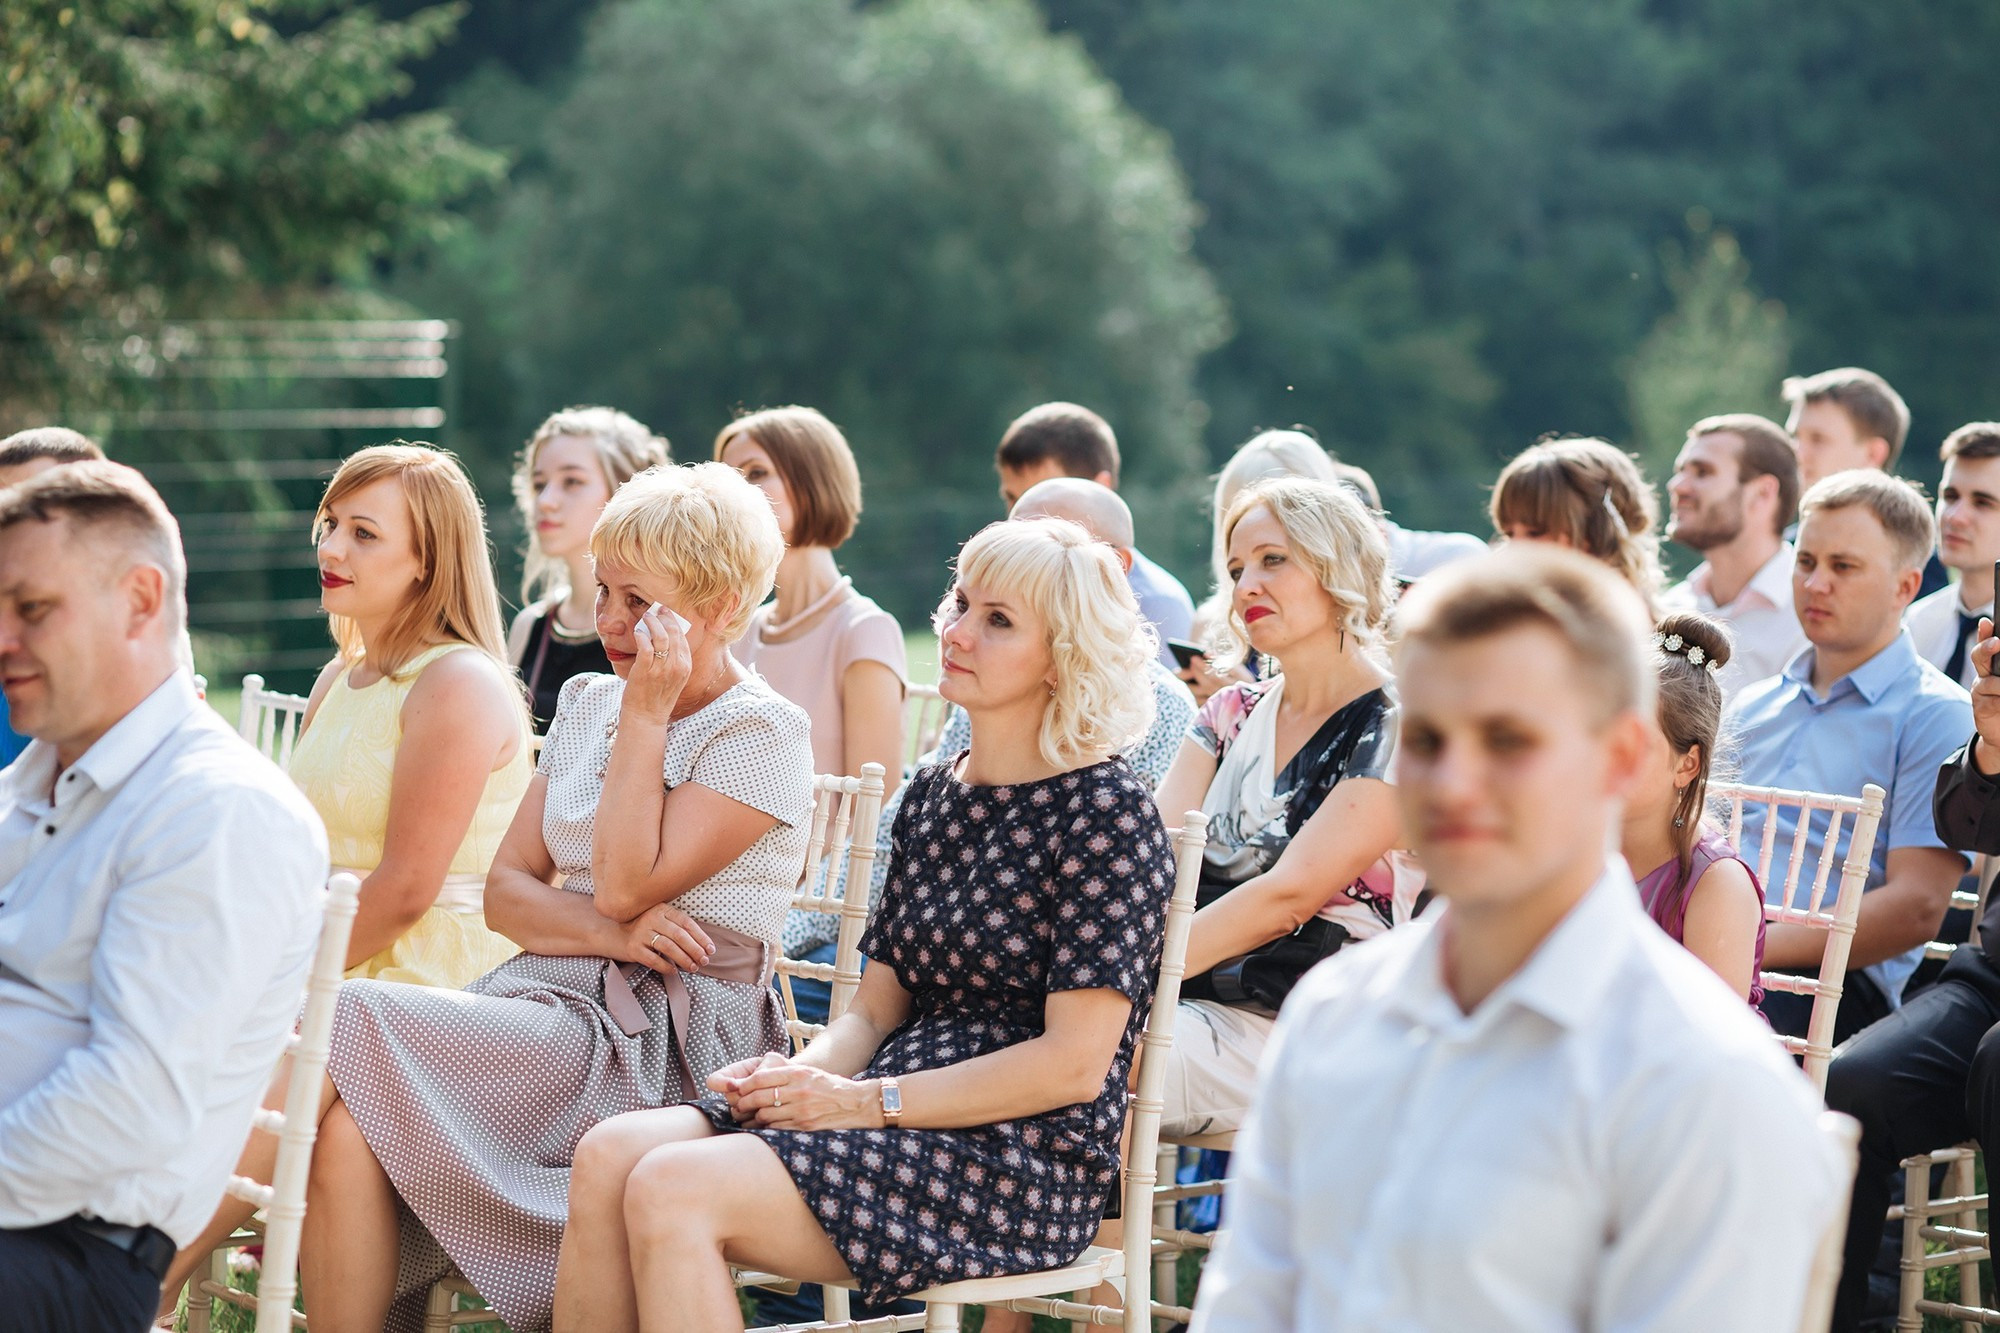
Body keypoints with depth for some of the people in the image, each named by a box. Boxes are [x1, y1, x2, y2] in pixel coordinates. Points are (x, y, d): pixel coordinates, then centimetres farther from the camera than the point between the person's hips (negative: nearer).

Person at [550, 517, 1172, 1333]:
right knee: (610, 1154, -15)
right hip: (902, 1116, 7)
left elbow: (1074, 1066, -14)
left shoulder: (1106, 811, -8)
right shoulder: (932, 795, 16)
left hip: (1019, 1164, -7)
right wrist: (800, 1075, -7)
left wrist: (864, 1102, -15)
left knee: (674, 1189, -25)